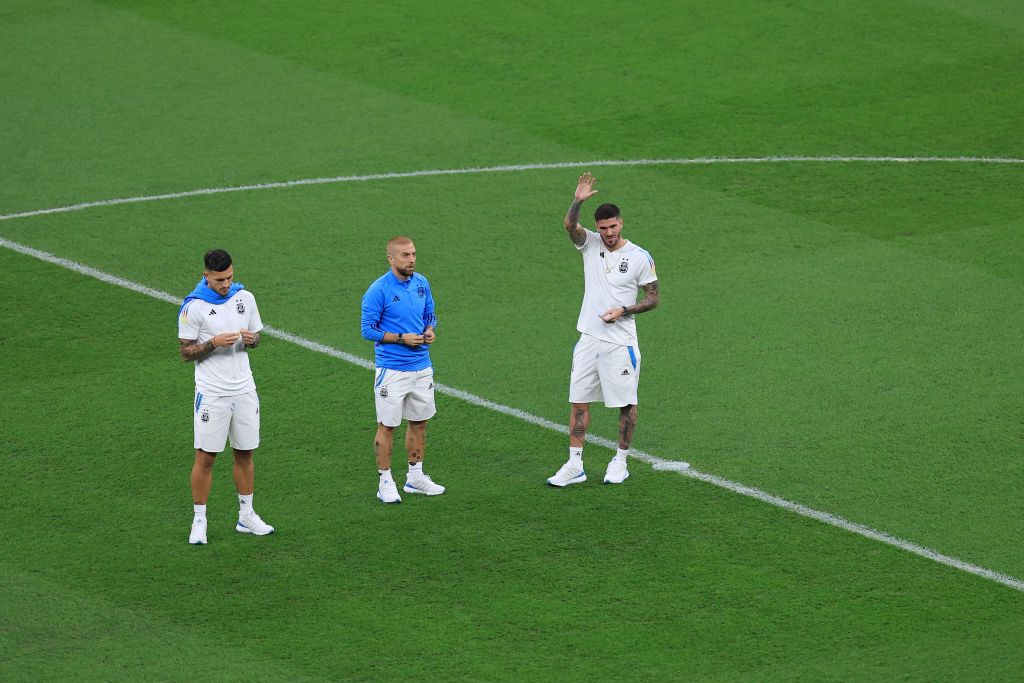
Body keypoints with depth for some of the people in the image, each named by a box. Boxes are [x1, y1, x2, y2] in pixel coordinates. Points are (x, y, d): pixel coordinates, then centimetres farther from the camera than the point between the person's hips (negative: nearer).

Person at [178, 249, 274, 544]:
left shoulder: (245, 297, 5)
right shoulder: (193, 307, -10)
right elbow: (186, 353, -7)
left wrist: (250, 339, -8)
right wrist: (214, 343, -22)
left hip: (244, 389, 5)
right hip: (211, 393, -5)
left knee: (245, 453, 11)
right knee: (205, 456, -3)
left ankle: (247, 516, 23)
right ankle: (199, 522, 6)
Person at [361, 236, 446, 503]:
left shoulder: (422, 283, 5)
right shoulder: (378, 290, -14)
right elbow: (368, 330, -12)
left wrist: (429, 331, -4)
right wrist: (402, 338, -19)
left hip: (422, 367, 6)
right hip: (391, 369, -6)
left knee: (419, 421, 13)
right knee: (387, 426, 0)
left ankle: (415, 477, 26)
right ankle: (385, 482, 8)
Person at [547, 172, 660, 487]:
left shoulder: (640, 257, -5)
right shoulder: (590, 244, 3)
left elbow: (652, 299, 0)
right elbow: (570, 226, -17)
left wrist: (622, 311, -15)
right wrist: (578, 201, -35)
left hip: (620, 342, -3)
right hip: (589, 339, 3)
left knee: (626, 404, 4)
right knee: (579, 402, 3)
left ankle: (620, 462, 18)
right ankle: (574, 465, 7)